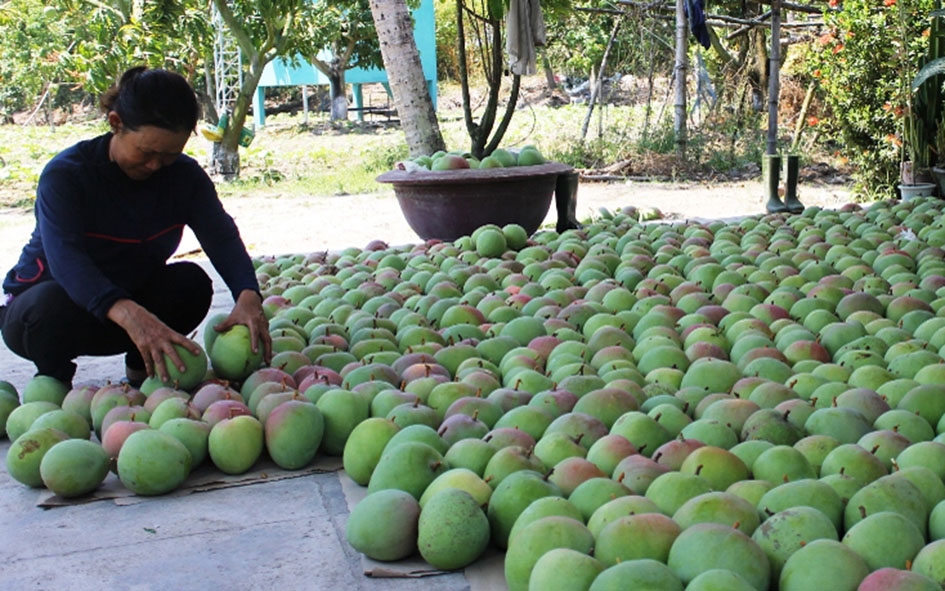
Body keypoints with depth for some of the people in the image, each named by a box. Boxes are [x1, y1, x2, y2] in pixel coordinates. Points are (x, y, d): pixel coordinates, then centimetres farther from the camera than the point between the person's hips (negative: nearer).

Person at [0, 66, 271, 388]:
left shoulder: (185, 176, -8)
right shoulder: (64, 175, -23)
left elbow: (221, 237, -20)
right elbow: (66, 260, -38)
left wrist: (247, 294, -43)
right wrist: (129, 315, -58)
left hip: (130, 304, 4)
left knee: (192, 281, -23)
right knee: (52, 302, -38)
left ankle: (141, 366, 1)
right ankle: (53, 377, -7)